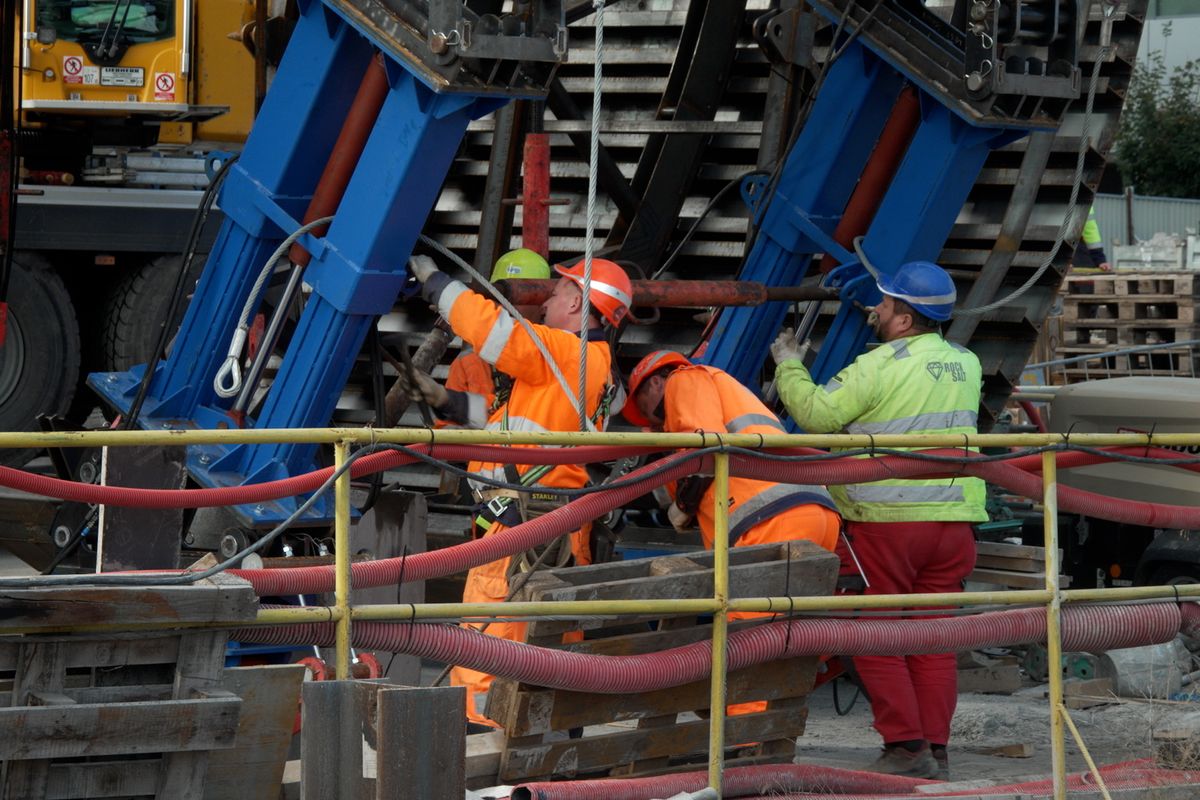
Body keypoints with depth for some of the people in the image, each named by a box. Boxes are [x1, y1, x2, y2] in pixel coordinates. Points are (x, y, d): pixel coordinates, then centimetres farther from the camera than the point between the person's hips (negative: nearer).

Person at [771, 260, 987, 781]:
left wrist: (788, 365, 8)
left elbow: (817, 414, -9)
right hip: (952, 519, 6)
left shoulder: (879, 367, -12)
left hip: (886, 522, -6)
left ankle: (906, 748, -3)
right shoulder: (965, 366, 9)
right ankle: (935, 751, 8)